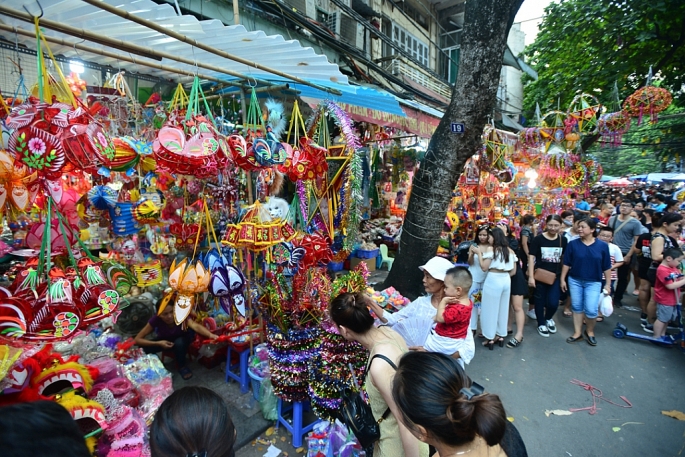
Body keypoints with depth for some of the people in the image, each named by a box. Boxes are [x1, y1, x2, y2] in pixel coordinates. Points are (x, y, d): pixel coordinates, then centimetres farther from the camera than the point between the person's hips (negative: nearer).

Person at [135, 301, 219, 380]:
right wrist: (158, 343, -38)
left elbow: (196, 326, -54)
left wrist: (210, 335, -74)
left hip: (181, 339, -1)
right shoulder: (156, 320, -30)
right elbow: (138, 339, -25)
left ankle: (182, 366, -7)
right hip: (164, 341, 2)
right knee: (143, 348, -26)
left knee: (179, 342, -36)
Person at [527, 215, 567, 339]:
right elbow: (531, 257, -9)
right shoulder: (538, 239, -9)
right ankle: (541, 324, 30)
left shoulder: (563, 240, 2)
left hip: (556, 276, 2)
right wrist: (531, 276, -13)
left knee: (553, 302, 0)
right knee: (540, 301, 9)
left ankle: (549, 318, 33)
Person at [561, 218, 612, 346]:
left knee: (591, 309, -5)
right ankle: (577, 333, 22)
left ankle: (590, 331, 22)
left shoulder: (602, 245, -5)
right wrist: (562, 279, -1)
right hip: (574, 280, 1)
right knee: (577, 307, 9)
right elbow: (566, 263, -1)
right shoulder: (573, 244, -5)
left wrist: (607, 284, 1)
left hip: (593, 282, -1)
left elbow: (606, 267, 1)